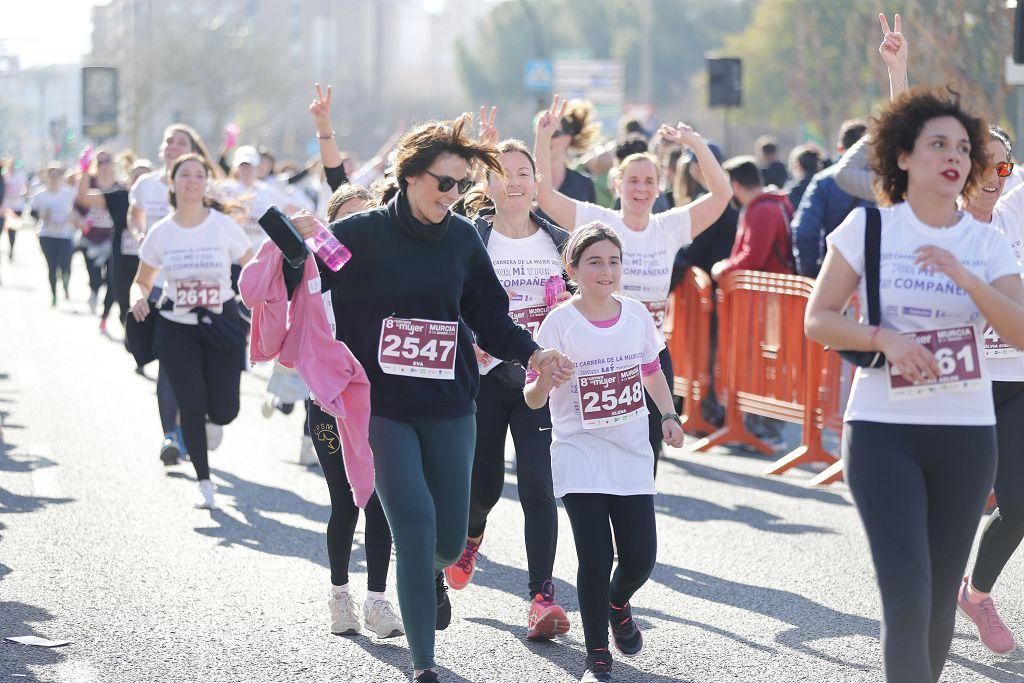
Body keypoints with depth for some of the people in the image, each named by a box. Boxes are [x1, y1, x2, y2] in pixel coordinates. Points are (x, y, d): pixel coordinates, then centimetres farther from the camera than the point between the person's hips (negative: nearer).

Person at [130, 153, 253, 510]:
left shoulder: (224, 226, -7)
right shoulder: (160, 233, -2)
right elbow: (142, 281, 11)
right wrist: (138, 297, -12)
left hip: (221, 324, -1)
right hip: (176, 329, 1)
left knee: (223, 411, -5)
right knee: (191, 405, -7)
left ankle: (207, 419, 35)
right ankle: (204, 481, 12)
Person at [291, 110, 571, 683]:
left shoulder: (463, 239, 4)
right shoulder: (361, 234, -7)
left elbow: (490, 318, 11)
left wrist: (531, 353, -5)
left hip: (450, 410, 3)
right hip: (383, 409, -3)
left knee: (449, 539, 7)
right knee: (415, 525, -14)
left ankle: (433, 574, 47)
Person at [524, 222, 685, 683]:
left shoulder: (636, 314, 0)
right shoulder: (560, 323, -12)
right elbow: (533, 399, -12)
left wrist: (668, 415, 8)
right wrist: (544, 381, -33)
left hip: (632, 454, 4)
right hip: (580, 455, -4)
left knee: (640, 557, 2)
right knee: (595, 559, -10)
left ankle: (618, 603, 37)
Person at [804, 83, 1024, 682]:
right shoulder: (868, 228, -1)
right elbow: (818, 320, 0)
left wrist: (965, 278, -21)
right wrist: (885, 338, -16)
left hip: (966, 435, 3)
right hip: (883, 430, -3)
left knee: (941, 599, 9)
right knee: (908, 598, -12)